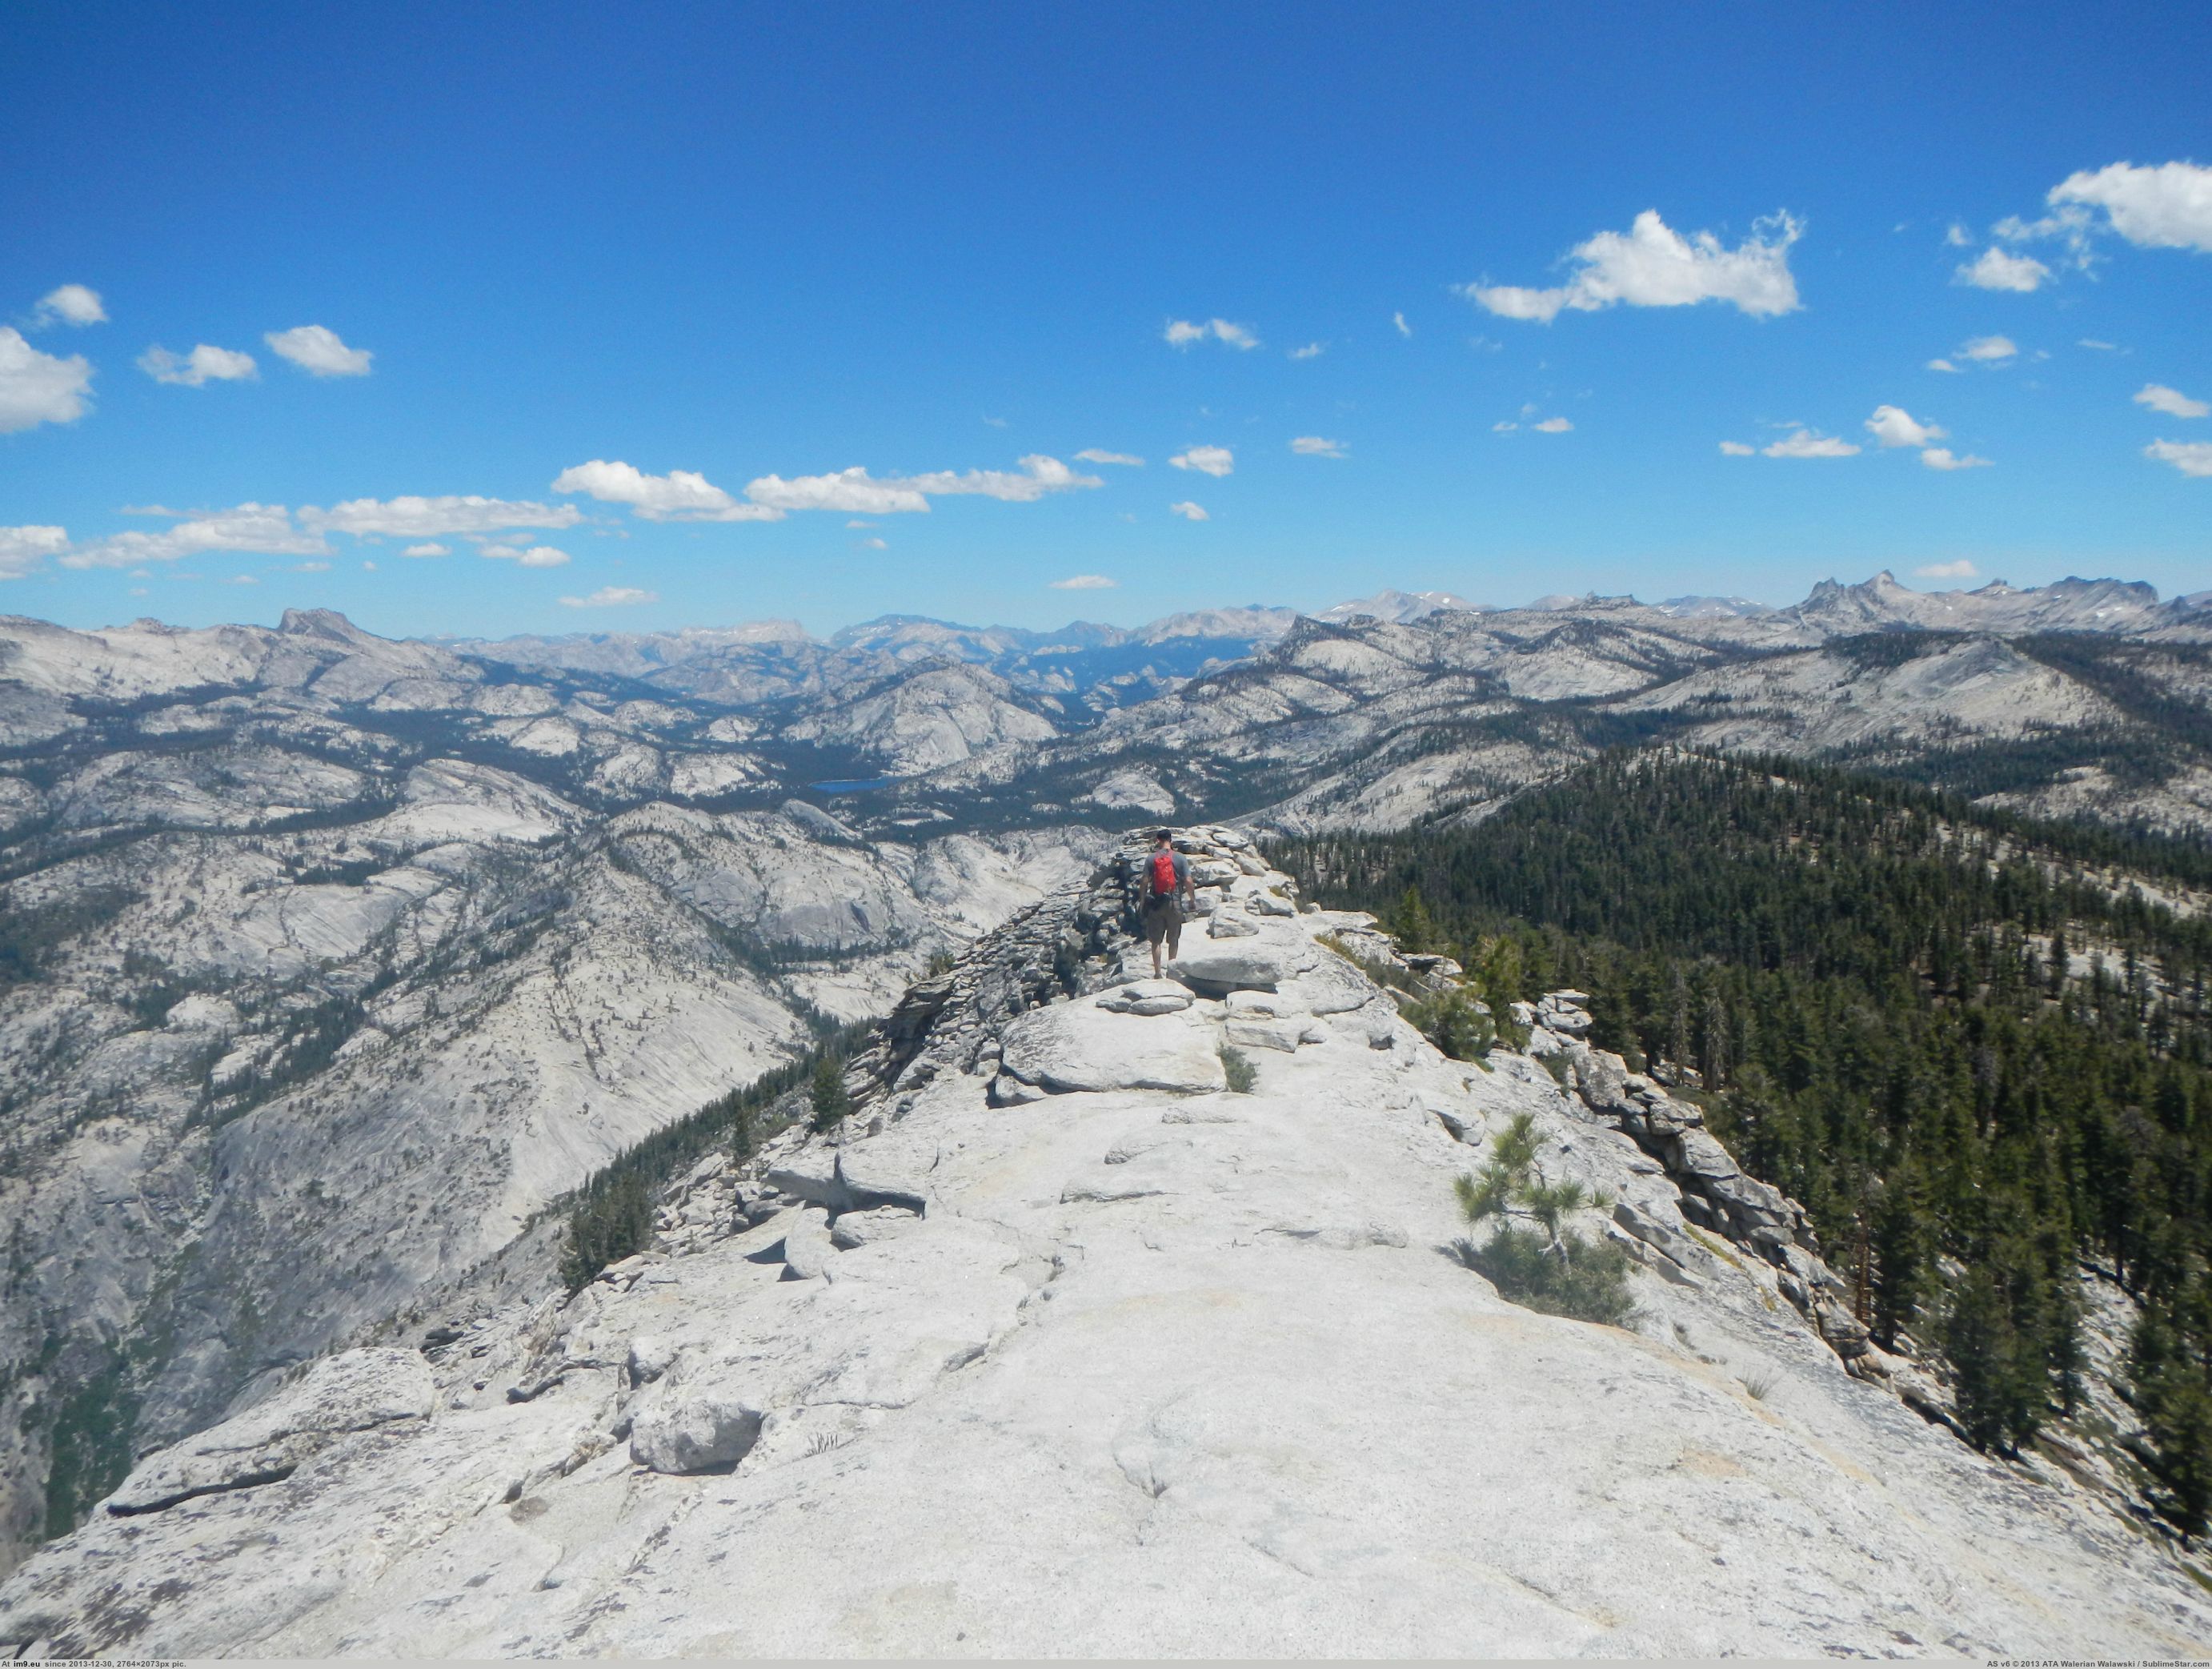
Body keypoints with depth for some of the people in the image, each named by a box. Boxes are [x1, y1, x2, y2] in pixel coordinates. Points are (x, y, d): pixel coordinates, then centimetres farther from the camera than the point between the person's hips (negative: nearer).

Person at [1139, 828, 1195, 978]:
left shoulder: (1151, 858, -2)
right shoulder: (1180, 858, -4)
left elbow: (1145, 882, -3)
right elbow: (1188, 881, -6)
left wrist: (1142, 901, 8)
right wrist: (1192, 899, 9)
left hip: (1155, 903, 0)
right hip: (1175, 903, 0)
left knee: (1155, 940, 7)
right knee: (1173, 940, 13)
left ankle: (1157, 973, 4)